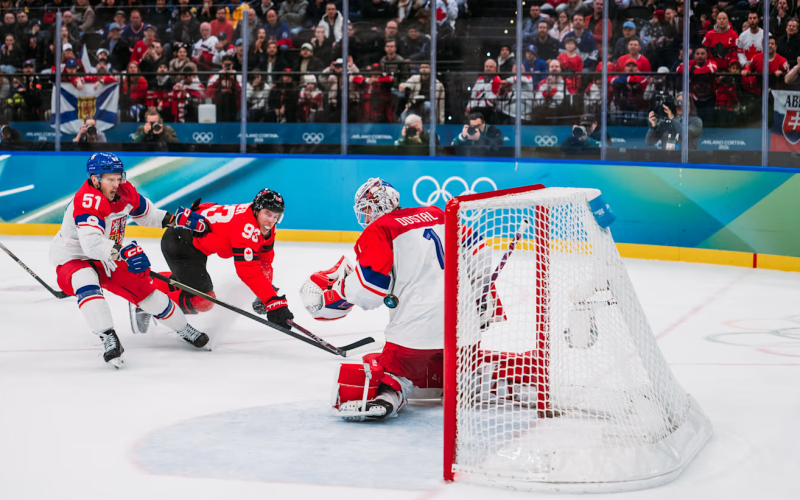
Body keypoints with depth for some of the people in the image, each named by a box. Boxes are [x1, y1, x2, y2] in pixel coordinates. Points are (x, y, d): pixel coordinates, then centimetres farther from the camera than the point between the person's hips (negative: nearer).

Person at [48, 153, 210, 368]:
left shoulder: (124, 191, -9)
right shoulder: (86, 201, -32)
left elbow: (145, 212, 13)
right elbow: (91, 244, -44)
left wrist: (174, 219, 2)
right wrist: (121, 252, -57)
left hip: (108, 259, 6)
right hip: (73, 259, -6)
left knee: (146, 291, 5)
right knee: (86, 284, -38)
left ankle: (184, 329, 28)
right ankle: (109, 340, -40)